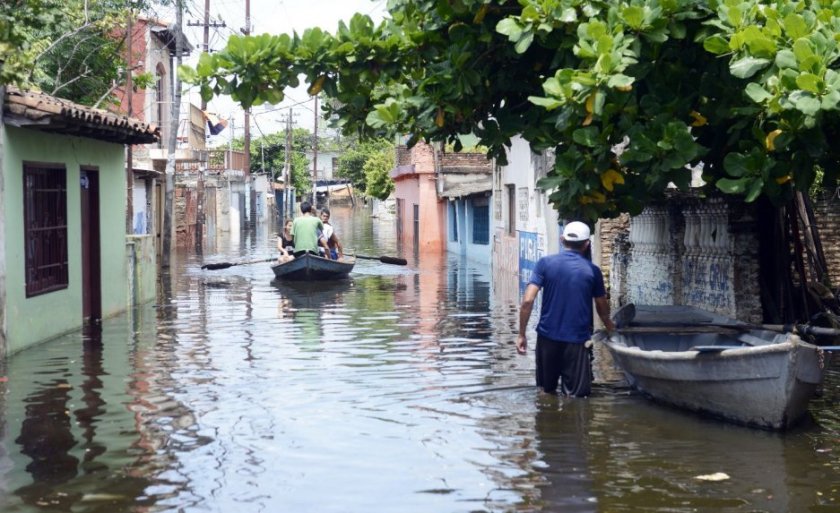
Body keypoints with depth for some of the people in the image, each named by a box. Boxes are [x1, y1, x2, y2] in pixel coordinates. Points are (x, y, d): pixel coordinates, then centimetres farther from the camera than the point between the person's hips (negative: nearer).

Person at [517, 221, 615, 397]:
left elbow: (527, 301, -10)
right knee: (575, 396, 2)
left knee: (547, 391, 20)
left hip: (548, 337, 2)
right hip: (577, 340, -2)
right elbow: (602, 308, 13)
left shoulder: (545, 263, -2)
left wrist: (521, 334, -2)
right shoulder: (592, 270, -1)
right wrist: (610, 327, 34)